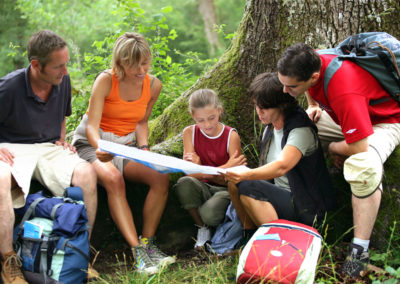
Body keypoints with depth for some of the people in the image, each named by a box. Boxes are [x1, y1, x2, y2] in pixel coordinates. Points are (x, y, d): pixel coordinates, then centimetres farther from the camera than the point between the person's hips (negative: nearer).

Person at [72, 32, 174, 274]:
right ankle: (137, 251, -35)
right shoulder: (106, 80, -16)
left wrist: (144, 148, -2)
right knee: (113, 178, -37)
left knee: (161, 177, -23)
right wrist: (99, 149, -40)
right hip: (91, 144, -4)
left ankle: (147, 242, -14)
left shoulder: (153, 85, -1)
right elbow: (91, 126, -20)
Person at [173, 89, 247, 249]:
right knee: (184, 183, -32)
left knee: (209, 214, -35)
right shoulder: (190, 133, -5)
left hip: (224, 190, -3)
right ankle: (202, 229, -9)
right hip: (202, 189, 3)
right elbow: (190, 173, -15)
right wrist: (225, 169, -32)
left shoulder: (231, 135, -10)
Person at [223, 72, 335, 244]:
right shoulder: (269, 130, 9)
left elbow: (281, 166, -35)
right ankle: (249, 237, -2)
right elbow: (266, 170, 14)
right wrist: (238, 175, -5)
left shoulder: (301, 130, -18)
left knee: (247, 187, -28)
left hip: (306, 210, -8)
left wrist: (245, 175, -50)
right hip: (280, 197, 8)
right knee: (234, 183, -10)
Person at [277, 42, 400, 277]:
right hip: (343, 116, 9)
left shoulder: (344, 91, -43)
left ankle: (360, 250, -28)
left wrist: (334, 148, -17)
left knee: (363, 166, -39)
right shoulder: (310, 66, -18)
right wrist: (313, 107, -7)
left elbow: (359, 147, -38)